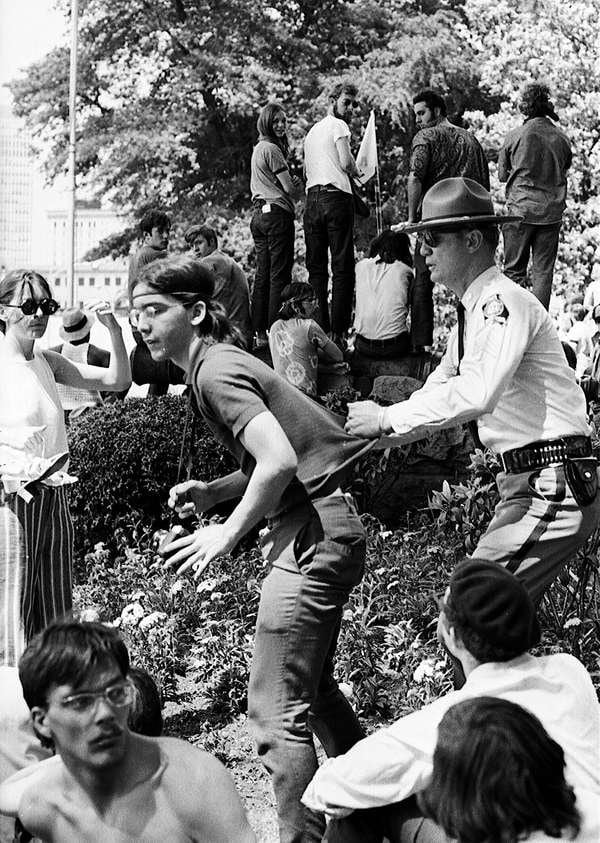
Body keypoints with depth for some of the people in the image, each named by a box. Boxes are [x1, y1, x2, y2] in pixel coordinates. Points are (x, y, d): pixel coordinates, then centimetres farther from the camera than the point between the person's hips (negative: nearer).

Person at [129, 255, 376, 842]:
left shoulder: (216, 371, -14)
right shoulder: (220, 362, 17)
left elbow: (278, 461, -25)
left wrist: (227, 532, -15)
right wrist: (211, 493, 8)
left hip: (313, 534, -11)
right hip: (329, 527, 11)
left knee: (277, 709, -8)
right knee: (312, 684, 24)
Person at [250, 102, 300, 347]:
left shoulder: (258, 148, 18)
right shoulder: (271, 149, -11)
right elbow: (289, 188, -12)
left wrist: (291, 183, 6)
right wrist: (297, 184, 10)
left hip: (259, 214, 9)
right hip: (277, 213, -9)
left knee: (262, 275, 9)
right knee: (279, 275, -8)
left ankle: (260, 332, 10)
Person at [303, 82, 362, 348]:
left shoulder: (311, 131, 24)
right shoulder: (338, 126, -1)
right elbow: (346, 163, -12)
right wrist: (357, 172, 7)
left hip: (311, 199, 7)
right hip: (336, 196, -7)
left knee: (316, 267, 7)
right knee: (342, 267, -6)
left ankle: (319, 329, 2)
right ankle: (338, 332, -11)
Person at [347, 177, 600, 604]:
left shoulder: (505, 303, -15)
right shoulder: (473, 313, 17)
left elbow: (478, 393, -30)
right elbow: (438, 389, 24)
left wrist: (387, 418, -23)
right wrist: (367, 432, 8)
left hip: (554, 487, -10)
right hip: (528, 485, 10)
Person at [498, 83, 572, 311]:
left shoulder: (515, 136, -7)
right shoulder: (562, 138, 0)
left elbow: (501, 175, 4)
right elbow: (564, 171, 12)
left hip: (521, 209, -2)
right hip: (552, 212, 2)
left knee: (514, 270, 6)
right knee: (543, 271, 7)